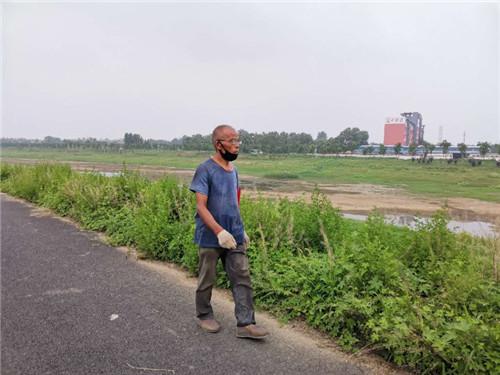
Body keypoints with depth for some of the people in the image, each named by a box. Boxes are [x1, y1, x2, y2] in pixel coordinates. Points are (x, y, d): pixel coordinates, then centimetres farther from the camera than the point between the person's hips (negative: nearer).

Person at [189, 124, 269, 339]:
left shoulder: (233, 170, 9)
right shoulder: (205, 170, -13)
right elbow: (201, 206, -18)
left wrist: (241, 231, 17)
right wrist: (219, 231, -27)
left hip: (234, 237, 6)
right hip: (210, 238, -6)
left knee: (242, 278, 3)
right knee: (207, 280, 11)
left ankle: (245, 324, 10)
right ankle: (204, 316, 32)